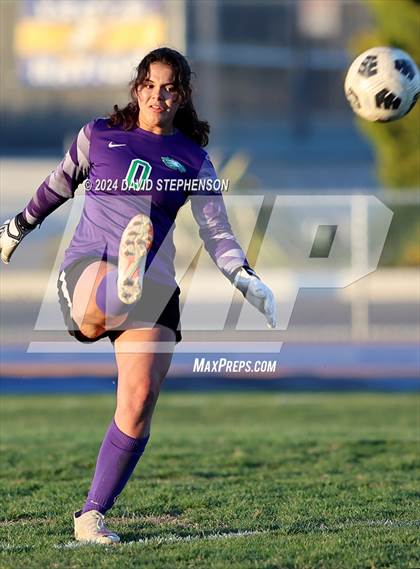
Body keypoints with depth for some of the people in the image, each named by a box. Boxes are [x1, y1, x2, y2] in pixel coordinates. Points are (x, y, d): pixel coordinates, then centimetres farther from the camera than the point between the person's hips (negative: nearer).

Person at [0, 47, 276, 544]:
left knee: (140, 399, -13)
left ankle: (92, 516, -2)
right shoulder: (99, 135, 12)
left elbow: (216, 233, 8)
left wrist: (248, 282, -8)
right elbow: (57, 186, 29)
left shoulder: (193, 160, 13)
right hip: (87, 267, -1)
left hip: (154, 284, 1)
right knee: (100, 308, -41)